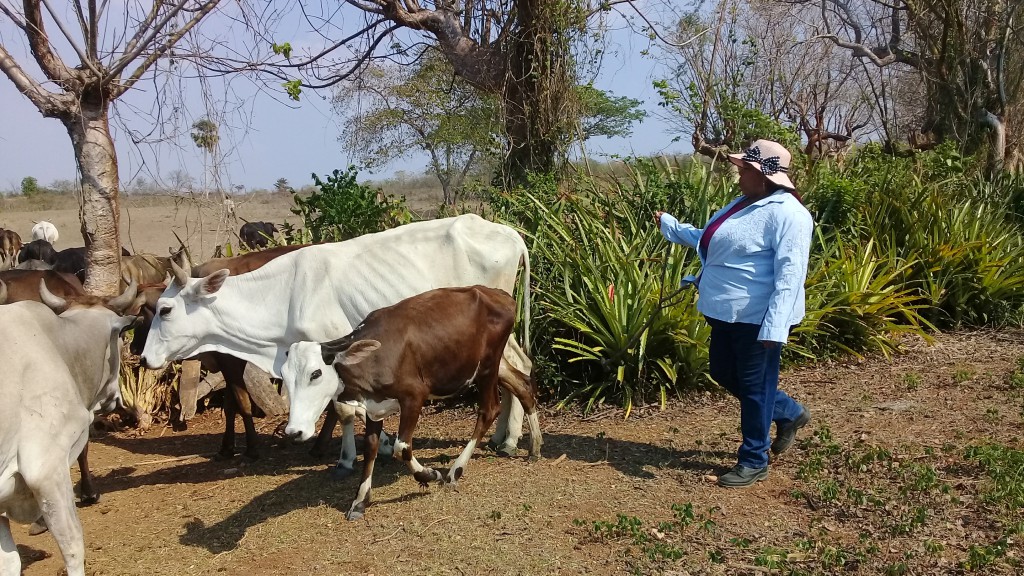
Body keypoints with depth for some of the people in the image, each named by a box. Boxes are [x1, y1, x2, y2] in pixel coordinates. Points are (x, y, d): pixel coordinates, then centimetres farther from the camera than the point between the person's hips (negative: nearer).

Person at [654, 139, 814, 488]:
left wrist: (774, 326, -29)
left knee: (755, 386, 3)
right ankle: (789, 414, 37)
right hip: (728, 314, 10)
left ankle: (754, 462, 19)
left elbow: (790, 275, -25)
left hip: (757, 318, -10)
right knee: (723, 373, 20)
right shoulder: (744, 205, 12)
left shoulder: (785, 213, -19)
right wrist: (670, 226, 30)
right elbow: (709, 242, 27)